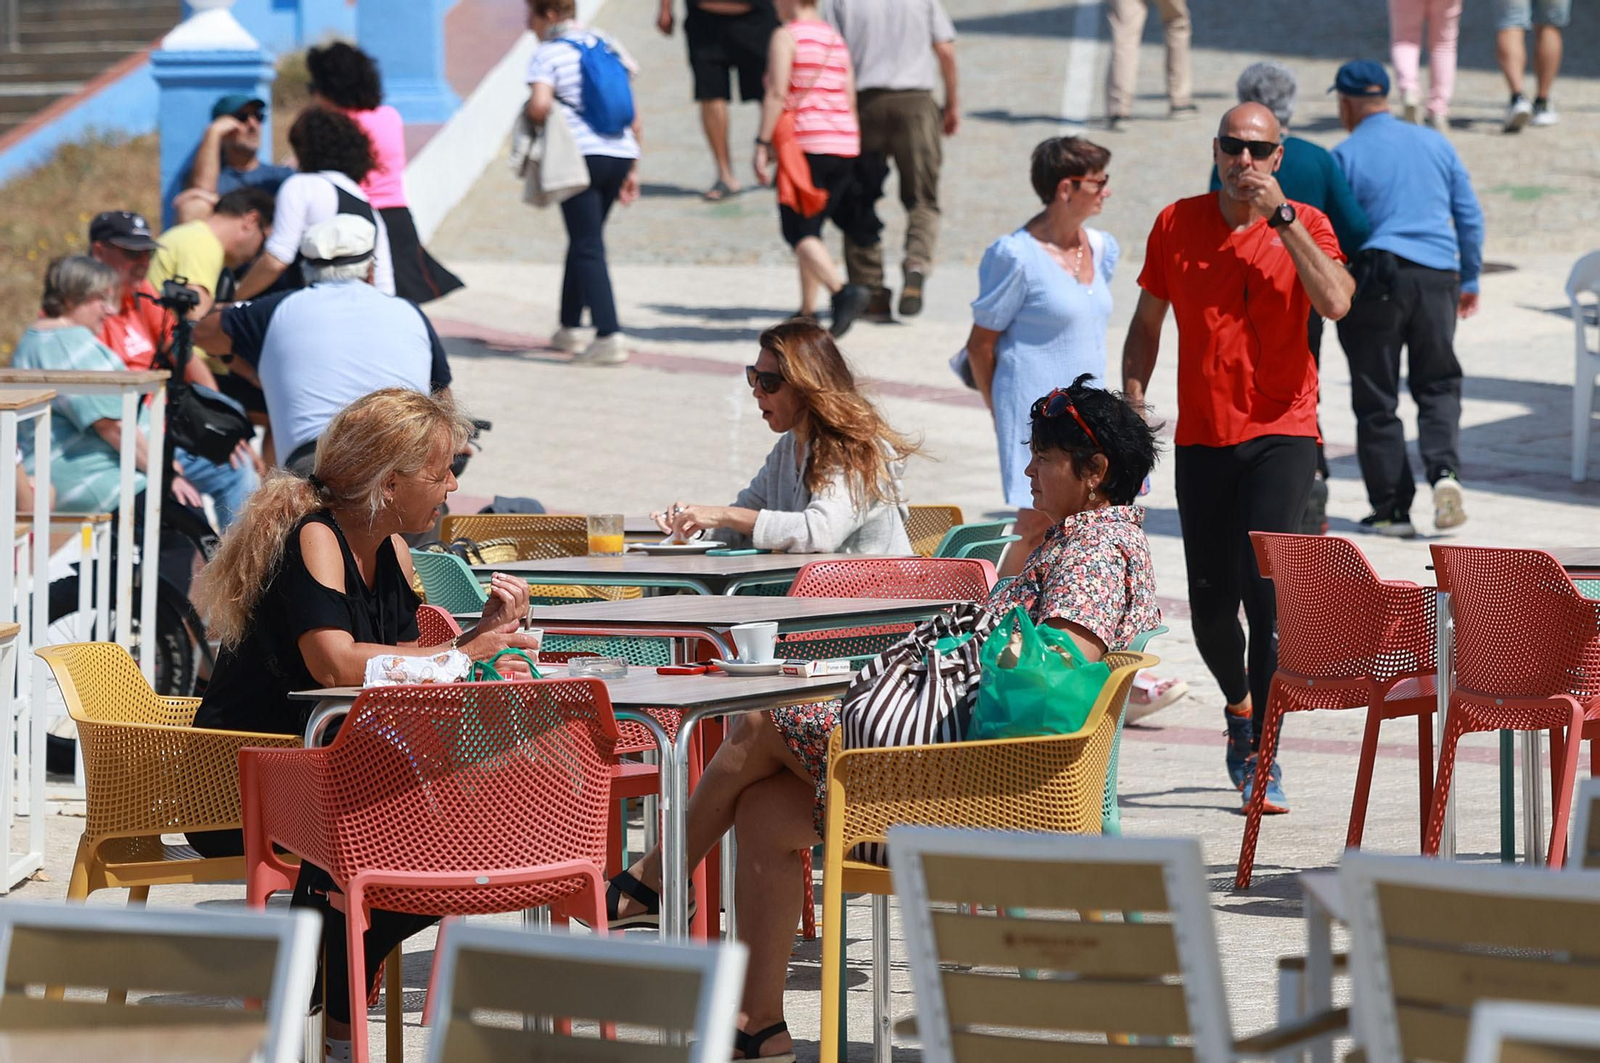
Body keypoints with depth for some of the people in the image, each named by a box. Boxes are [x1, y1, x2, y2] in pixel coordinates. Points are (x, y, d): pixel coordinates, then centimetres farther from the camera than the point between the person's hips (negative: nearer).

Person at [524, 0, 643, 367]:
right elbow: (633, 113, 16)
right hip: (621, 154, 7)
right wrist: (632, 169, 20)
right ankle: (568, 329, 29)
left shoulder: (548, 54, -5)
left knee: (588, 247, -4)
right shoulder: (608, 46, 15)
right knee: (584, 242, 20)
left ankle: (609, 337, -14)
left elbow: (539, 106, -22)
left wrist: (536, 121, 2)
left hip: (582, 155, -7)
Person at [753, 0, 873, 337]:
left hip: (806, 145, -7)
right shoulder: (836, 39, 15)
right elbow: (850, 99, 15)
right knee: (810, 229, 16)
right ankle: (807, 312, 14)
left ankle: (842, 291, -28)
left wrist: (762, 144, -11)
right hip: (845, 145, 7)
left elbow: (777, 94, -13)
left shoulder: (786, 37, -5)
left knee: (799, 232, -8)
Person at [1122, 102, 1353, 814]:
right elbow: (1146, 323, 15)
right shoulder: (1177, 224, 5)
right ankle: (1240, 705, 36)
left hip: (1281, 434, -3)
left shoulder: (1304, 226, 0)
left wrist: (1281, 216, -18)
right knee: (1210, 604, 4)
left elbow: (1335, 302, -19)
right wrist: (1132, 400, 4)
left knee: (1264, 584, -16)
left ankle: (1262, 757, -12)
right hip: (1201, 436, 3)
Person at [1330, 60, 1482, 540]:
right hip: (1436, 278, 3)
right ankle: (1445, 470, -12)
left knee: (1376, 400, 5)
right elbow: (1470, 216, 13)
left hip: (1376, 278, -3)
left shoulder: (1346, 156, -2)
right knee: (1438, 386, 13)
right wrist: (1470, 279, 21)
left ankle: (1392, 508, 5)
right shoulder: (1435, 144, 11)